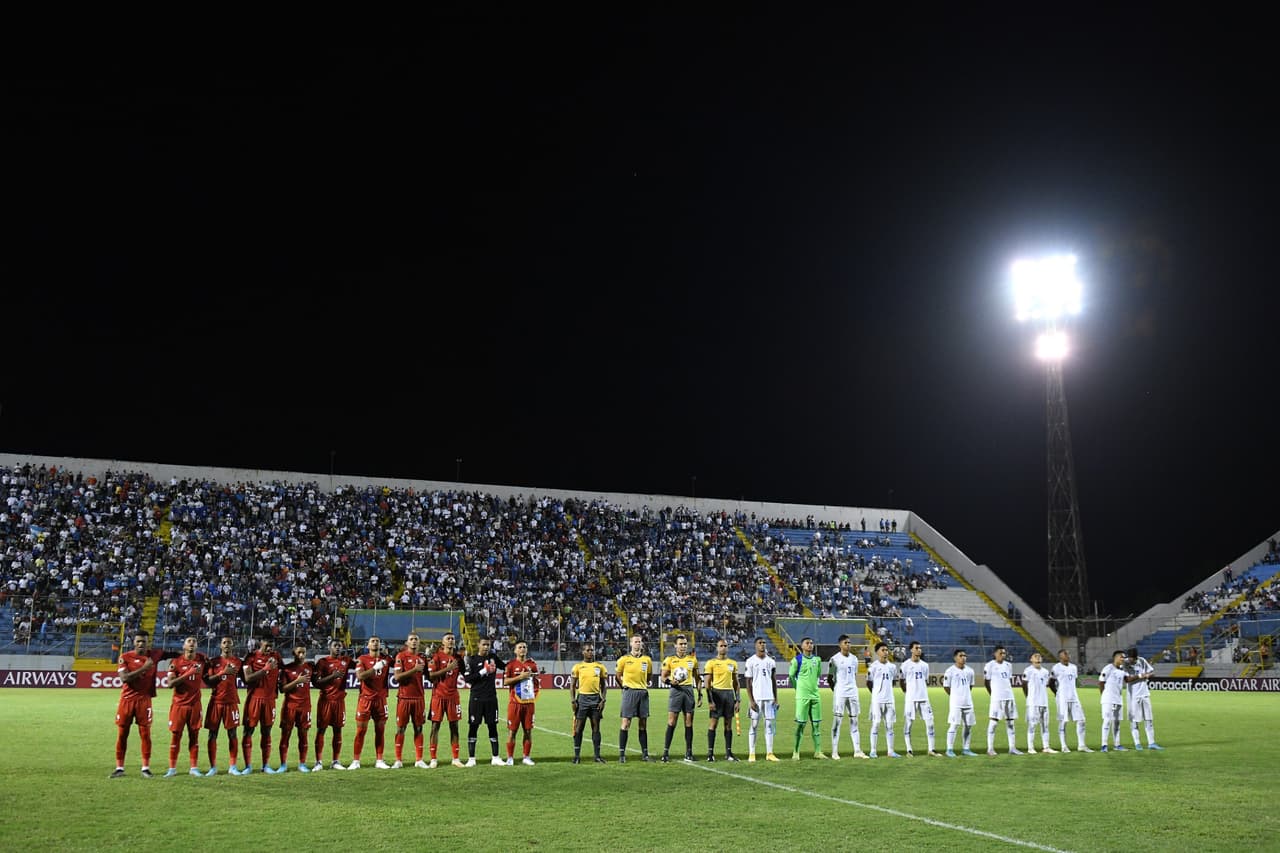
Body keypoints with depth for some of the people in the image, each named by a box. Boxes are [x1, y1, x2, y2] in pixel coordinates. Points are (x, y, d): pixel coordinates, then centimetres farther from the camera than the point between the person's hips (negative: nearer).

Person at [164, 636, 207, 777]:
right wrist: (187, 674, -21)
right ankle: (172, 768, 7)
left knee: (194, 735, 4)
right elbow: (170, 683, -14)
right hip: (179, 703, -2)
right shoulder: (176, 662, -5)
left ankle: (193, 768, 8)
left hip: (195, 704, 3)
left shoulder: (201, 659, 5)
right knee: (175, 735, 0)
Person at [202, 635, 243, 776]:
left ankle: (233, 766, 6)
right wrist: (223, 672, -12)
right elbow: (207, 681, -3)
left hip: (231, 701, 0)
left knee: (232, 734, 0)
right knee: (212, 734, 0)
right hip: (216, 701, 0)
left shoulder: (237, 662, 7)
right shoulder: (214, 662, 7)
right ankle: (213, 767, 7)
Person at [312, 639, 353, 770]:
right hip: (326, 699, -4)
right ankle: (319, 762, 2)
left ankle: (335, 762, 12)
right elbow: (315, 681, -9)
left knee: (338, 730, 6)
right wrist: (332, 676, -20)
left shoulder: (346, 660, 8)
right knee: (321, 729, -1)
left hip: (340, 699, 4)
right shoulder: (323, 662, -3)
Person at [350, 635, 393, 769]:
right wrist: (374, 668, -23)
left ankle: (379, 761, 10)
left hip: (381, 699, 3)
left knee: (380, 730, 5)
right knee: (361, 730, -1)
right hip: (365, 698, -3)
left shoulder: (386, 658, 7)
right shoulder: (362, 659, -2)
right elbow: (359, 676, -15)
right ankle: (355, 761, 4)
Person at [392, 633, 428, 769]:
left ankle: (419, 760, 7)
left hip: (419, 697, 4)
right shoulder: (401, 656, -3)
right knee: (400, 728, 0)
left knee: (418, 728, 4)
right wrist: (414, 670, -18)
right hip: (404, 697, -4)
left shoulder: (422, 658, 12)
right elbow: (397, 677, -13)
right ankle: (398, 760, 6)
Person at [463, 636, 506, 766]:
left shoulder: (493, 658, 8)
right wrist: (483, 672, -16)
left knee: (493, 726, 6)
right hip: (476, 699, -3)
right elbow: (467, 678, -10)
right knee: (473, 726, 1)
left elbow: (505, 667, 20)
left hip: (491, 698, 3)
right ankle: (471, 758, 7)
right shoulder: (472, 659, -3)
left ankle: (495, 757, 12)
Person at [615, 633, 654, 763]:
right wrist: (625, 685, 5)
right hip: (629, 692, -3)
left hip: (643, 692, 3)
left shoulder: (647, 659, 7)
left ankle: (645, 754, 12)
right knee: (625, 723, -6)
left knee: (643, 724, 7)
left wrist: (644, 684, 10)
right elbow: (618, 674, 9)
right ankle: (622, 754, -2)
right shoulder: (624, 659, -2)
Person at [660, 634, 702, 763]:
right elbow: (663, 676, 4)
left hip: (688, 690, 3)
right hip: (676, 690, -3)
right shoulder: (669, 659, 2)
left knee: (689, 722, 4)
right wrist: (670, 681, -17)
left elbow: (697, 678, 15)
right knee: (671, 721, -8)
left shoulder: (692, 659, 11)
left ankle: (689, 752, 10)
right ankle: (666, 751, -5)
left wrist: (700, 694, 9)